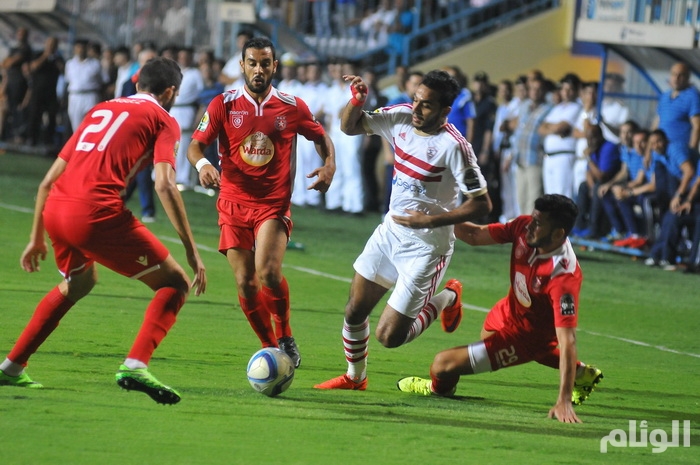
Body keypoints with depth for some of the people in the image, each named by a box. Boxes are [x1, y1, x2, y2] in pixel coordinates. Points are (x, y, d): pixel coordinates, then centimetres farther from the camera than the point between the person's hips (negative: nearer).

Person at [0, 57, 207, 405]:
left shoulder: (100, 110, 27)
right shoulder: (162, 120, 9)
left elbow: (48, 181, 26)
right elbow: (165, 185, -7)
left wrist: (37, 238, 35)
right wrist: (191, 250, -8)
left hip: (55, 210, 7)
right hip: (98, 213, -7)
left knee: (79, 282, 35)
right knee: (174, 285, 5)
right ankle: (135, 366, -17)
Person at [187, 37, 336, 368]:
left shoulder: (292, 108, 2)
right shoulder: (223, 105, 0)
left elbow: (321, 137, 16)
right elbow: (196, 145, -3)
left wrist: (329, 165, -4)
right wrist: (202, 164, -26)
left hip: (274, 204, -1)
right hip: (234, 204, 1)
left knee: (269, 273, -23)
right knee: (246, 283, -3)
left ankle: (285, 337, -1)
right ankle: (269, 347, 15)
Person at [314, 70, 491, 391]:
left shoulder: (453, 146, -24)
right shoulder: (401, 118, -6)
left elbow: (482, 204, -20)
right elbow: (349, 126, 4)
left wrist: (431, 220, -22)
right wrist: (357, 101, -17)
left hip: (426, 247, -6)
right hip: (390, 230, 6)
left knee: (389, 337, -4)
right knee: (354, 311, 9)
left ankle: (447, 298, 21)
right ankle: (355, 376, 35)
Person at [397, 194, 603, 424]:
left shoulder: (563, 277, -42)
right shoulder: (524, 226, -24)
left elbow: (567, 342, -42)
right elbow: (475, 235, -10)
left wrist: (563, 402, -45)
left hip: (527, 334, -8)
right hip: (507, 311, 8)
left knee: (443, 364, -11)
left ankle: (439, 389, 30)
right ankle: (581, 373, 48)